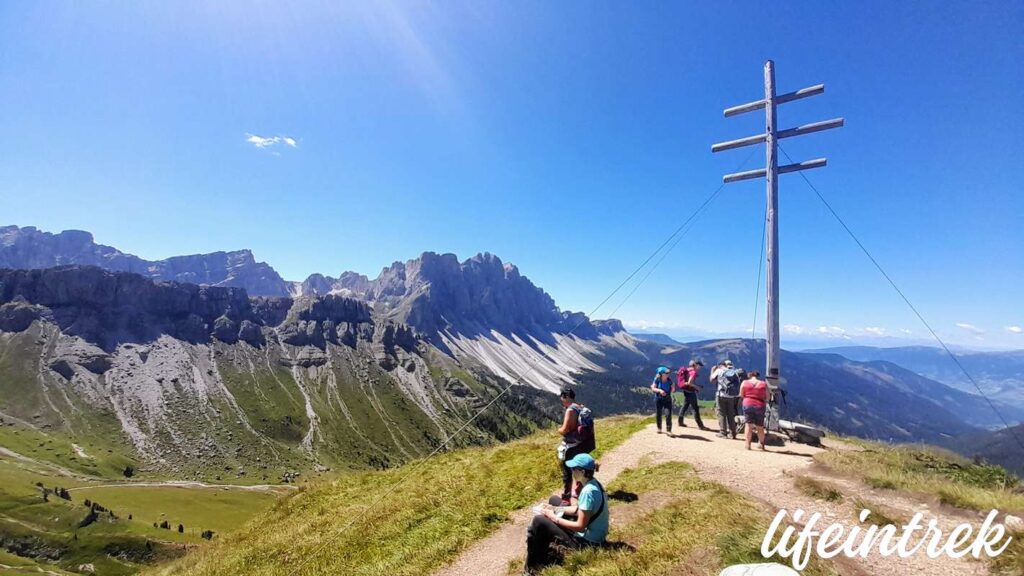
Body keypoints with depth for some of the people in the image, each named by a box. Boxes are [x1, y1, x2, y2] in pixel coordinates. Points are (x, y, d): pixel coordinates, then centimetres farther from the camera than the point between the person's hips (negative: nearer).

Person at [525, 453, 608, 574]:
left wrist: (554, 518, -15)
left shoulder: (588, 491, -28)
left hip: (586, 542, -10)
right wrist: (556, 510, 2)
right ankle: (540, 558, 28)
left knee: (538, 522, -10)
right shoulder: (593, 483, 0)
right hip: (593, 536, 10)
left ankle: (533, 569, 10)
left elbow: (580, 526, -24)